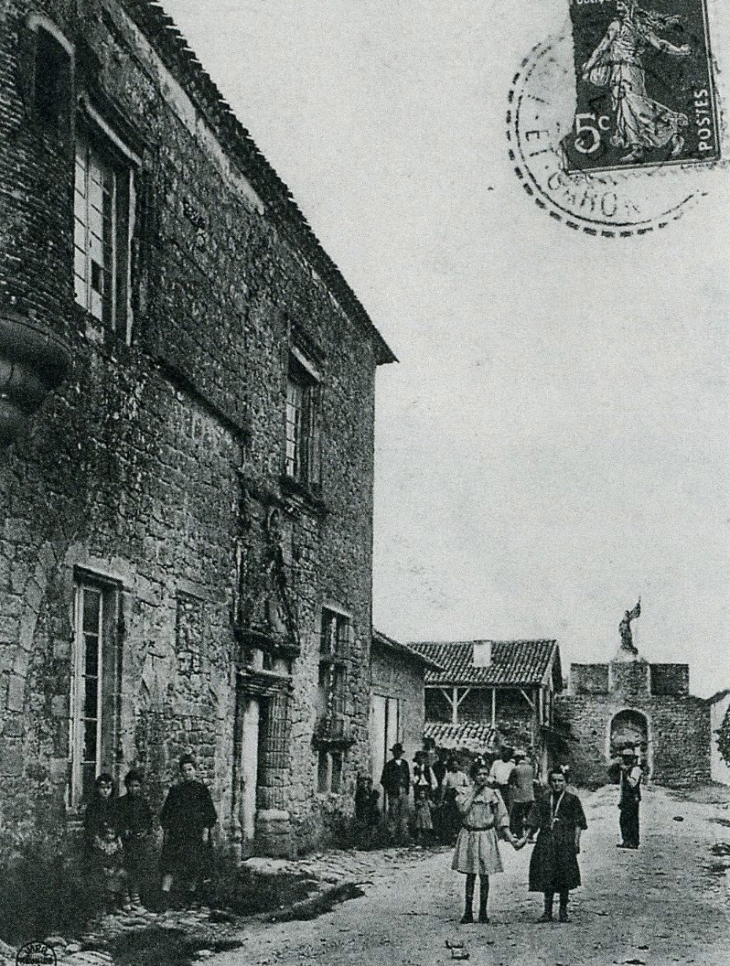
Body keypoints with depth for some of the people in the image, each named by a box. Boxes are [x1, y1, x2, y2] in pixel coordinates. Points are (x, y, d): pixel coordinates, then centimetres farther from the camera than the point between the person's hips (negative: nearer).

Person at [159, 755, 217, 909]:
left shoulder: (201, 790, 6)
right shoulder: (175, 790, 11)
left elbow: (209, 814, 4)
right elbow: (165, 813, 14)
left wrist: (206, 831, -5)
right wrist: (166, 831, 5)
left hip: (196, 835, -1)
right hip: (176, 834, 1)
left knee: (194, 867, -2)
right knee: (170, 865, -10)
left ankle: (190, 901, 7)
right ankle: (164, 900, -15)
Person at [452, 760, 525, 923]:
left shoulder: (493, 794, 1)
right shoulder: (465, 793, 1)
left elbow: (502, 818, 0)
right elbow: (463, 809, -17)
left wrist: (511, 838, -9)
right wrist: (475, 792, -12)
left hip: (486, 836, 0)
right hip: (469, 835, 0)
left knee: (484, 876, 3)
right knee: (470, 875, 4)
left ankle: (483, 912, 12)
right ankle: (468, 912, 10)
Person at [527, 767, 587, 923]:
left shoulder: (572, 800, 4)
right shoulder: (544, 800, 10)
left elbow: (578, 823, 1)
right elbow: (534, 822, 10)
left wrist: (576, 842, -7)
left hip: (565, 841, -2)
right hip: (546, 841, 2)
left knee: (564, 878, 0)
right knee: (546, 877, 0)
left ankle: (563, 911, 12)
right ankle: (547, 911, 9)